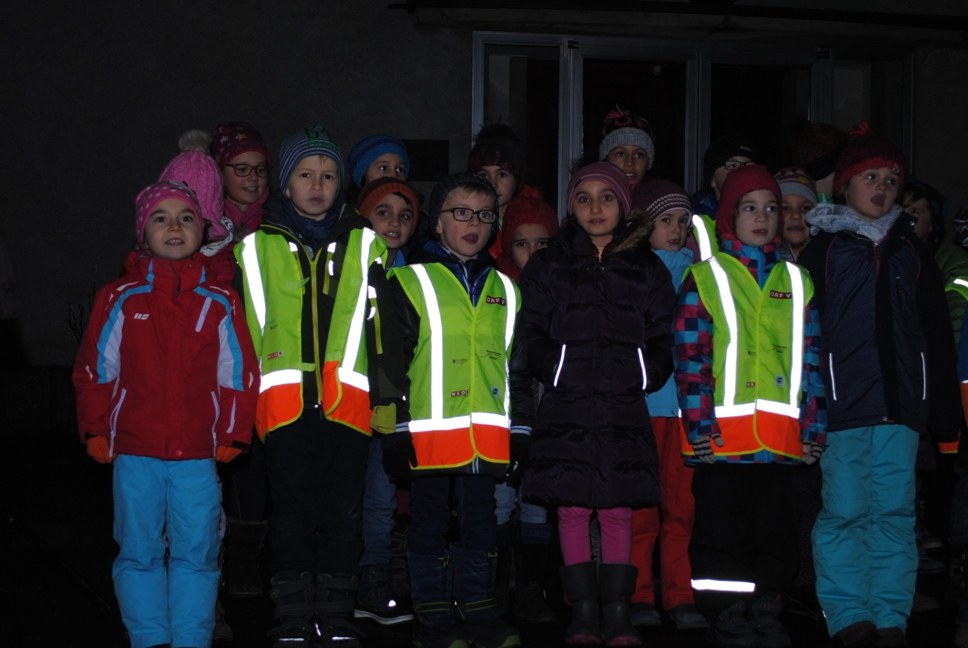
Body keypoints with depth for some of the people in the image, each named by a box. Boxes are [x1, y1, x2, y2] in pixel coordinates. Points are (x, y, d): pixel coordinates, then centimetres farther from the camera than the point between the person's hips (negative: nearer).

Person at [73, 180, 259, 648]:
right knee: (139, 553, 6)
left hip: (198, 455, 0)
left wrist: (231, 433, 2)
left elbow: (238, 373, 6)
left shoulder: (220, 303, 4)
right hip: (134, 453, 0)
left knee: (196, 553, 3)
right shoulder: (120, 299, 2)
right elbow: (95, 369, 5)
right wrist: (96, 431, 2)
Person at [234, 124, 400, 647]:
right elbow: (239, 329, 10)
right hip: (284, 403, -1)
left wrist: (386, 396, 4)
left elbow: (382, 326, 10)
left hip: (348, 403, 1)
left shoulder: (364, 246, 11)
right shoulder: (255, 248, 9)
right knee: (291, 515, 4)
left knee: (343, 514, 6)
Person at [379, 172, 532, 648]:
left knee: (480, 524, 11)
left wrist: (519, 429, 14)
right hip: (429, 430, -4)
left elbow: (518, 367, 19)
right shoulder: (411, 282, 0)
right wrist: (396, 429, -8)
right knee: (430, 524, 5)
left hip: (488, 435, 4)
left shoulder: (503, 289, 15)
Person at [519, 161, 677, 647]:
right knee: (573, 509, -2)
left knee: (619, 510, 1)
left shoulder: (646, 268, 13)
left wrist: (647, 375, -4)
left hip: (625, 408, 1)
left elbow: (663, 337, 10)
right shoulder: (549, 266, 9)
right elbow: (532, 333, 3)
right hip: (567, 407, -1)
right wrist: (555, 372, -9)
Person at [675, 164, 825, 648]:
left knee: (776, 532, 8)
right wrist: (699, 425, -12)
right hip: (722, 438, -3)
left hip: (782, 440, 3)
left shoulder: (796, 282, 15)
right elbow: (690, 358, -4)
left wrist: (813, 427, 5)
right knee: (721, 531, 1)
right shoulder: (705, 278, 3)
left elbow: (812, 360, 12)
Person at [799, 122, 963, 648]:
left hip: (901, 404, 3)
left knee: (895, 514, 3)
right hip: (843, 405, -3)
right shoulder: (822, 247, 5)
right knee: (844, 512, -4)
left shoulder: (909, 248, 15)